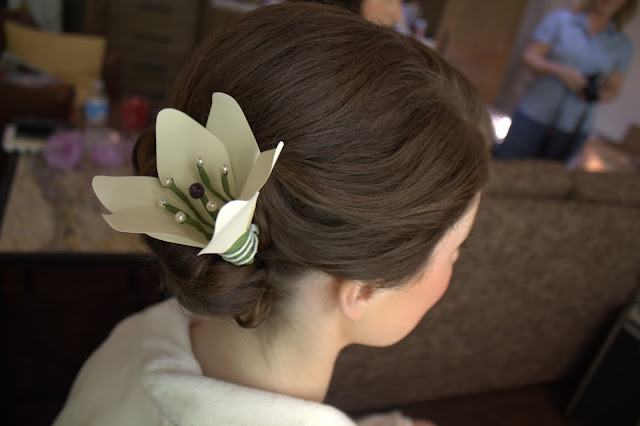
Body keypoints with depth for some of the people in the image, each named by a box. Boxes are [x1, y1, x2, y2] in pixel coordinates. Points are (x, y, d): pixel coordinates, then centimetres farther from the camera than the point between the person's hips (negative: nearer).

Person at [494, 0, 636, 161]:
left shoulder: (623, 46, 8)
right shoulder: (560, 19, 2)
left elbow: (613, 90, 10)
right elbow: (530, 57, -2)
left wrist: (598, 96, -13)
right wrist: (560, 70, -19)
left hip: (573, 130, 2)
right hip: (535, 116, -2)